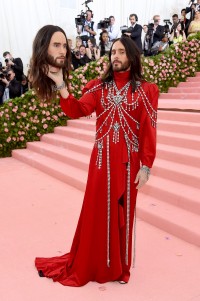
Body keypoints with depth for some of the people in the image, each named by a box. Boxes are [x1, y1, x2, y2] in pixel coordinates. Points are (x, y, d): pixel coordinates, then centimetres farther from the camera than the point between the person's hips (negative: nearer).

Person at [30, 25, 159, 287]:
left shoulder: (146, 90, 0)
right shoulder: (98, 86, 5)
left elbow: (149, 131, -3)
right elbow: (77, 111, -10)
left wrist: (146, 166, -7)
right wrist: (61, 84, -22)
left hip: (129, 162, -1)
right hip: (102, 159, 1)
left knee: (123, 212, 10)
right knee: (98, 211, 9)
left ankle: (119, 267, 29)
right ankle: (94, 264, 28)